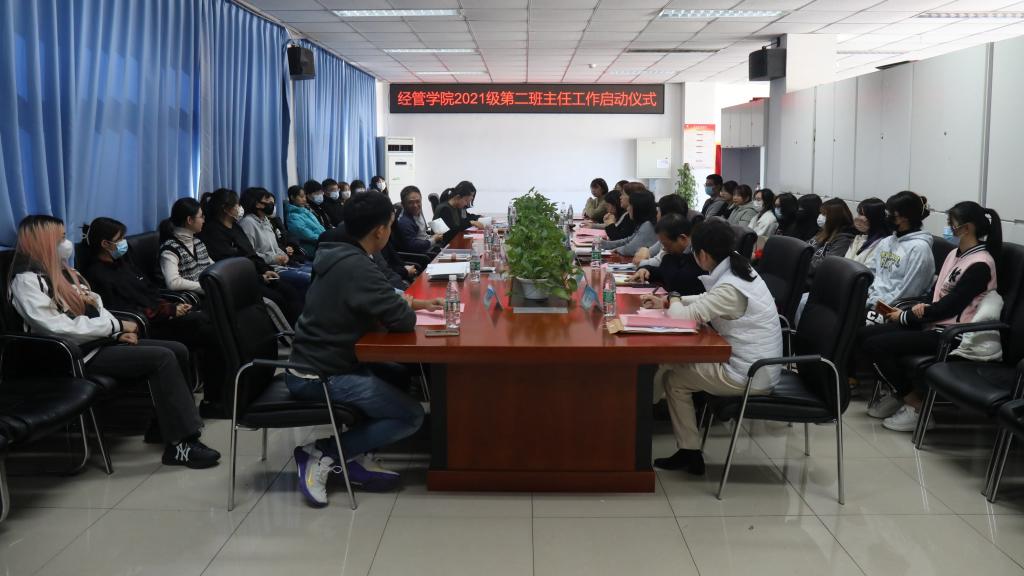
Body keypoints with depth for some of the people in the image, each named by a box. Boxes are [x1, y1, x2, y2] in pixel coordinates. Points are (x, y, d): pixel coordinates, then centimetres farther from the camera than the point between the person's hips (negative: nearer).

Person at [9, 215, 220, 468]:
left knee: (178, 351, -5)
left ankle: (167, 426, 0)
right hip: (78, 356, -9)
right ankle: (180, 444, -21)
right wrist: (117, 325, -16)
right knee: (162, 359, -23)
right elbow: (61, 329, -21)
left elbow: (97, 308, 18)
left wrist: (118, 331, -3)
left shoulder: (64, 272, 16)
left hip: (100, 342, 9)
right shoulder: (28, 281, -12)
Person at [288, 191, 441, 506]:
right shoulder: (357, 267, -23)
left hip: (318, 362, 10)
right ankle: (321, 454, -4)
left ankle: (357, 458, 10)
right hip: (320, 376, -10)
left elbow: (380, 300, 23)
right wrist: (409, 306, 1)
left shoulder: (340, 257, 7)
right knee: (412, 415, -6)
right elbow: (403, 320, -21)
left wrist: (418, 302, 20)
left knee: (401, 380, 23)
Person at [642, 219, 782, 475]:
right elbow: (706, 301, 18)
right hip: (759, 364, 9)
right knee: (678, 361, 15)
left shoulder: (730, 288, -25)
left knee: (674, 378, 3)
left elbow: (686, 316, -23)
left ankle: (689, 452, 10)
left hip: (749, 375, -9)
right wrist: (668, 301, 9)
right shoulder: (739, 269, 4)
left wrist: (673, 301, -1)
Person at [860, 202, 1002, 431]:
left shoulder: (980, 264, -16)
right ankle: (899, 394, 9)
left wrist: (905, 316, -9)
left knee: (875, 345, -20)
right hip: (934, 323, 9)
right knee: (864, 334, -3)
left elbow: (949, 306, -18)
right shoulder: (955, 254, 12)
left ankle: (916, 406, -6)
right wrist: (922, 306, -6)